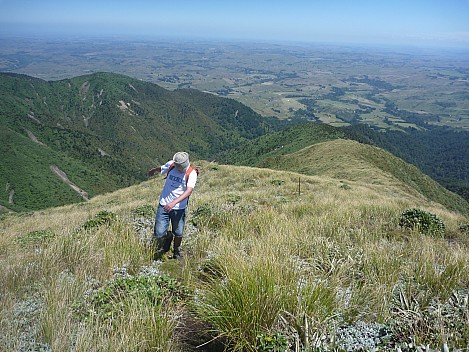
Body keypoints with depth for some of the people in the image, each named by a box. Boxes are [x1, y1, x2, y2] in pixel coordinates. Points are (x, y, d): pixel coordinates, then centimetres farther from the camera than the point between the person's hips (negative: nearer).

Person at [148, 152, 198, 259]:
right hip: (164, 205, 2)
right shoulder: (171, 165, -3)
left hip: (179, 208, -2)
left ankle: (176, 252, 40)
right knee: (159, 233, -5)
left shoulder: (191, 173, -13)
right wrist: (153, 170, 43)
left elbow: (189, 191, -25)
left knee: (178, 233, 11)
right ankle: (167, 237, 31)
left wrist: (174, 202, -38)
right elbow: (161, 168, 21)